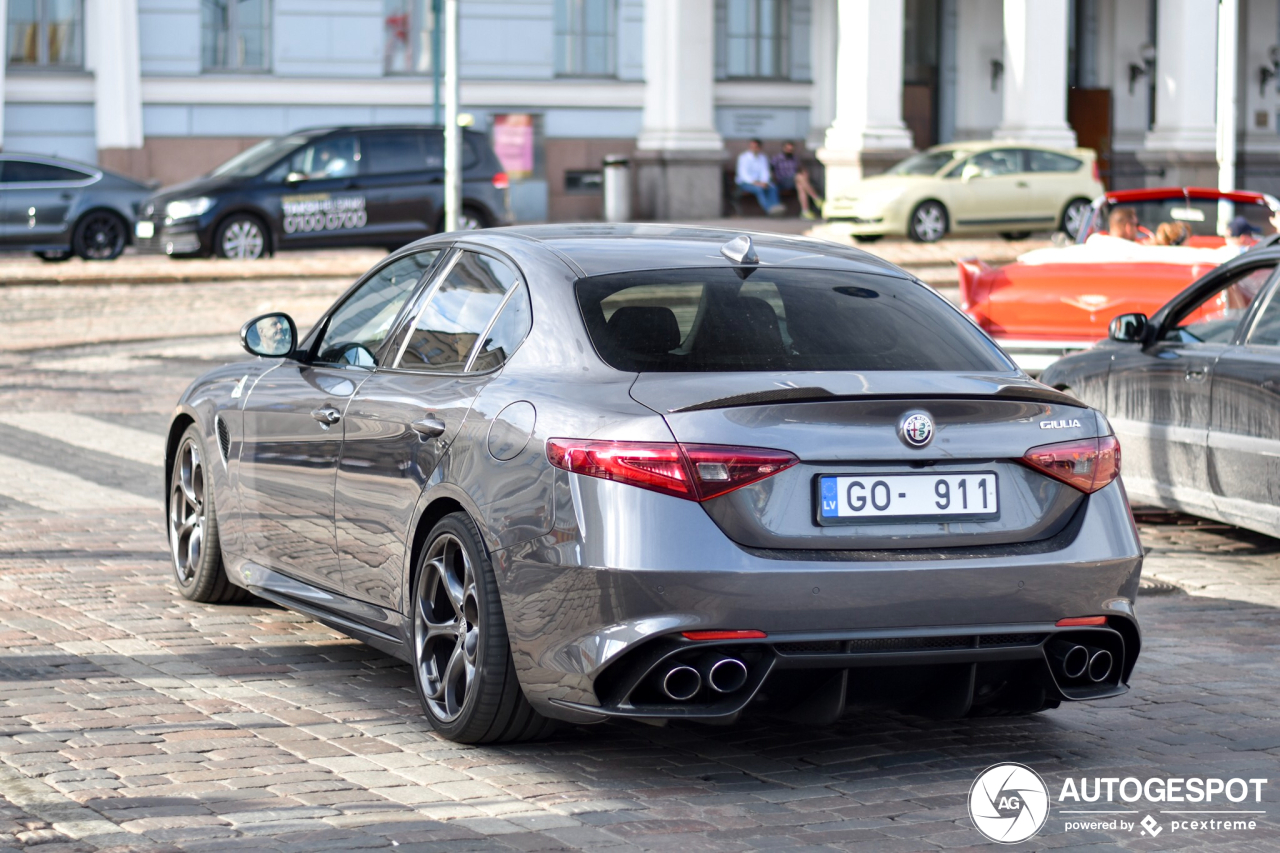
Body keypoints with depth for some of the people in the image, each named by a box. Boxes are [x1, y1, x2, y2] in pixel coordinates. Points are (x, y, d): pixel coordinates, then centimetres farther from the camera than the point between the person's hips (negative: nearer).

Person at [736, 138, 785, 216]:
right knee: (759, 189, -36)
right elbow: (743, 173, -15)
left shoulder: (763, 158, 7)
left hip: (759, 181, 5)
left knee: (773, 188, -25)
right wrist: (755, 183, -26)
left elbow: (764, 172, 3)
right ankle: (769, 208, -47)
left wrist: (764, 182, -19)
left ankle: (775, 206, -40)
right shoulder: (743, 157, -8)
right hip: (745, 182, -5)